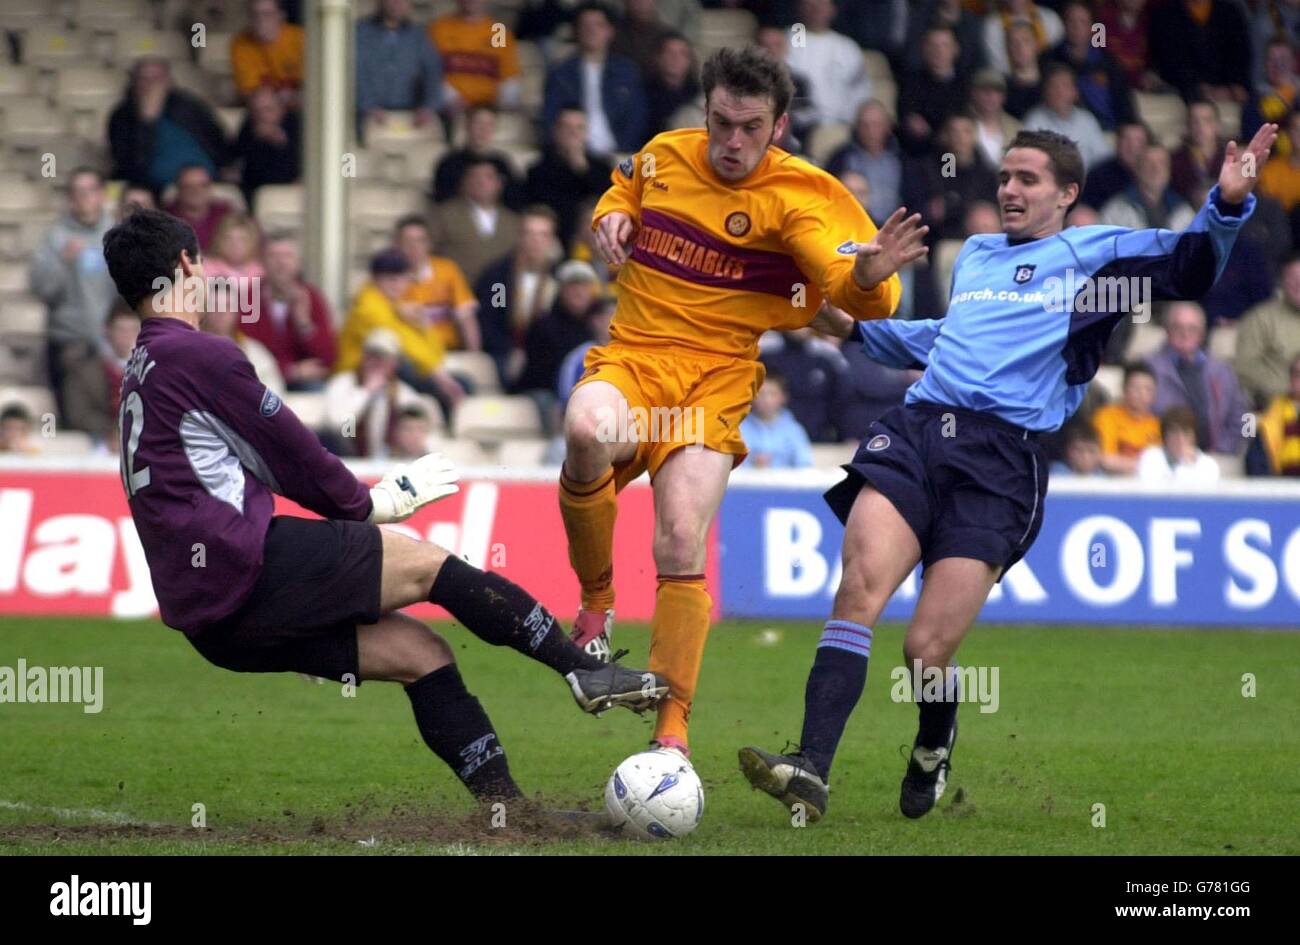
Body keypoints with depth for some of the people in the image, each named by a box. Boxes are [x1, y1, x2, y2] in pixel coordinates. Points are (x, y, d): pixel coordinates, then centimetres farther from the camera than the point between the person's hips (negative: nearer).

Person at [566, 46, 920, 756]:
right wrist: (611, 218, 6)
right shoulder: (664, 155, 7)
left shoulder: (797, 196, -6)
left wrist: (869, 275, -42)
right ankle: (594, 601, -11)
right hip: (631, 358, 2)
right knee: (588, 429, -35)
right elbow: (622, 192, 30)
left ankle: (672, 731, -5)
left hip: (716, 380, -2)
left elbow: (859, 295, -17)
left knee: (682, 544, -18)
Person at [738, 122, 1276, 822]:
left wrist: (1226, 206, -15)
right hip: (913, 430, 4)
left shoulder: (1096, 253, 14)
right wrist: (856, 329, 41)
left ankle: (933, 752, 24)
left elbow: (1188, 266, 2)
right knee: (859, 588, -23)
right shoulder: (975, 254, 30)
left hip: (1003, 456, -4)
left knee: (927, 650, -10)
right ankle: (809, 770, -30)